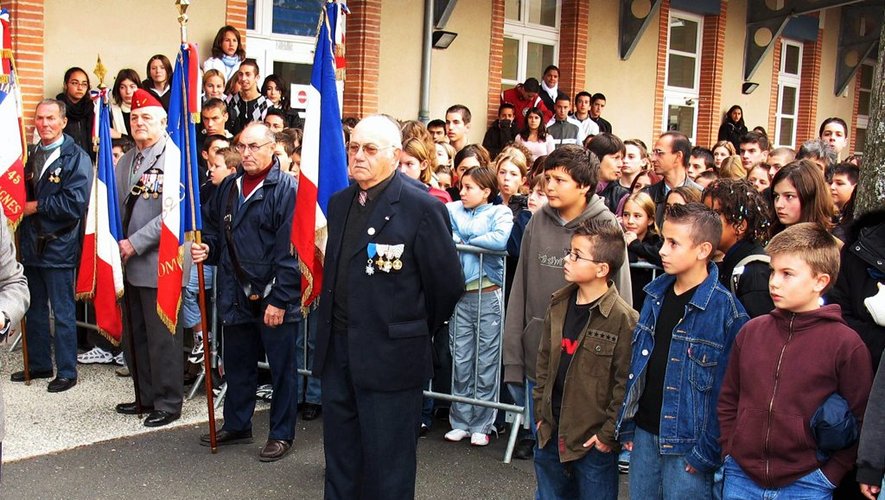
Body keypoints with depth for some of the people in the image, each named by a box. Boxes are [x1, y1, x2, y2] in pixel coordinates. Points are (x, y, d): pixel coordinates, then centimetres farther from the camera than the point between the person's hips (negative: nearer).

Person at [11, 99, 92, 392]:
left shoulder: (76, 158, -9)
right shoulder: (33, 157, 14)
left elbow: (75, 204, -19)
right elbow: (25, 194, 19)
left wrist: (36, 206, -12)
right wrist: (21, 206, -3)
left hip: (59, 246, -7)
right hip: (32, 244, 7)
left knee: (63, 313, 1)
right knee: (35, 310, 16)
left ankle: (67, 372, 10)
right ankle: (38, 365, 28)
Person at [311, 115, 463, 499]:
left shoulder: (422, 207, -13)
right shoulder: (339, 203, 9)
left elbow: (447, 283, -8)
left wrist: (417, 330, 4)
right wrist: (332, 328, 15)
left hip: (390, 356, -7)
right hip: (336, 351, 7)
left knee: (387, 469, 5)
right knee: (339, 460, 18)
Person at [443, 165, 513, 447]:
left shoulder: (500, 212, 0)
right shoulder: (452, 210, 12)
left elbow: (500, 240, -17)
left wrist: (464, 241, -7)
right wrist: (455, 240, -12)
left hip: (488, 295, -3)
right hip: (460, 295, 3)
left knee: (486, 362, 3)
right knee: (460, 360, 7)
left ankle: (481, 425, 12)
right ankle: (460, 421, 17)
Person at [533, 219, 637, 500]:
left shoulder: (623, 318, -17)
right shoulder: (559, 305, 3)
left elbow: (626, 382, -15)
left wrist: (608, 434, -13)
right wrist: (541, 413, 9)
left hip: (594, 441, -6)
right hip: (551, 434, 6)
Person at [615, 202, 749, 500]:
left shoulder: (725, 309, -15)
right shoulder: (656, 293, 5)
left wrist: (708, 450, -15)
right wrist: (627, 424, 10)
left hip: (686, 444, -6)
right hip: (643, 434, 6)